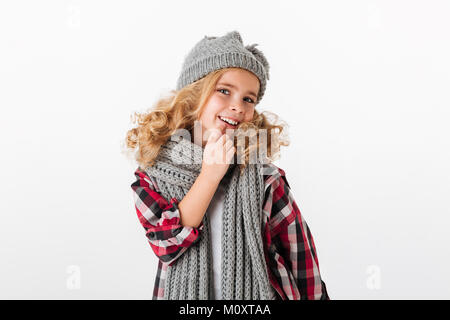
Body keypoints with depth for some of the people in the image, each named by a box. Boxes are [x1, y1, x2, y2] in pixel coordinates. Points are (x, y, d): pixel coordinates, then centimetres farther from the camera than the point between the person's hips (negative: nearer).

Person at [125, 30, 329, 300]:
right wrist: (210, 175, -22)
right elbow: (167, 245, -19)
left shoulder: (263, 175, -11)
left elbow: (298, 249, -6)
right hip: (184, 291, 0)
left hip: (257, 294, 0)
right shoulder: (153, 173, -9)